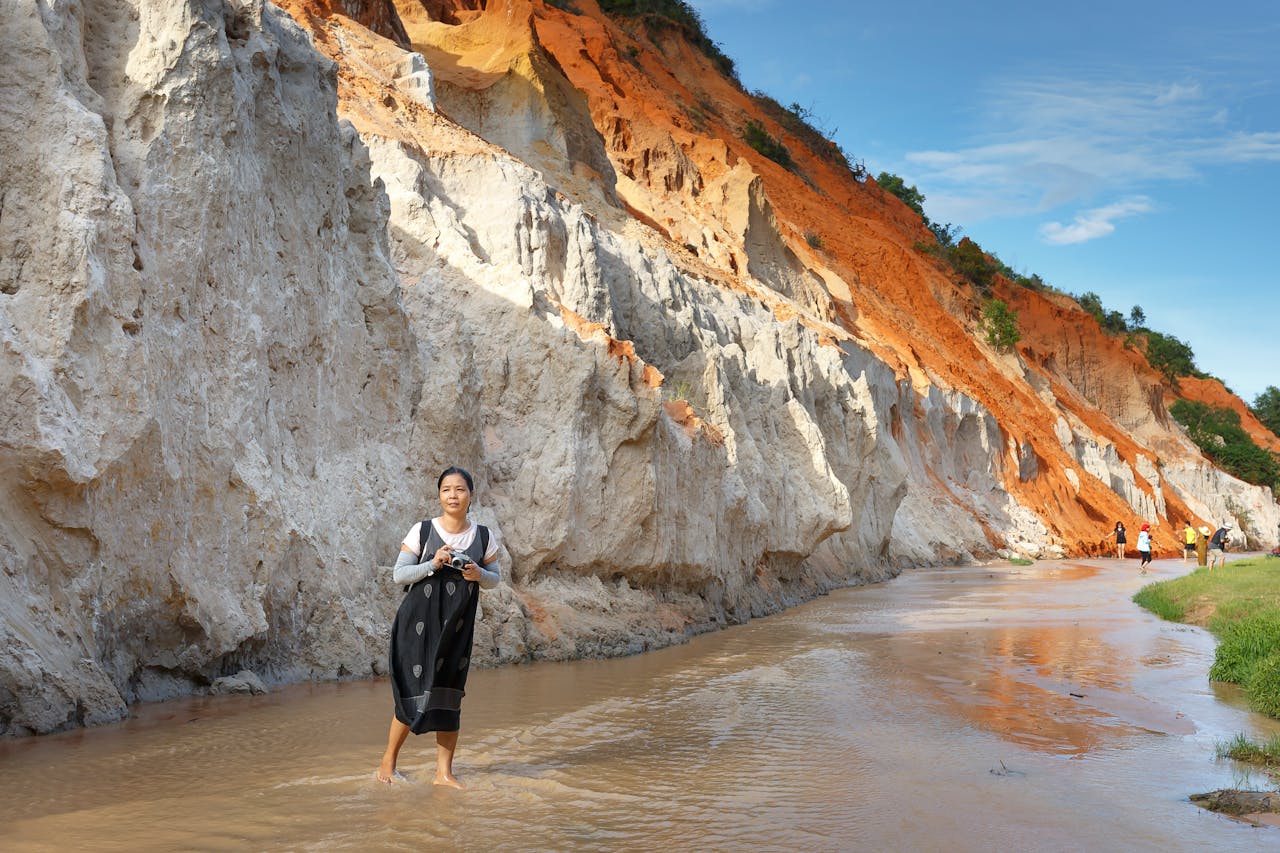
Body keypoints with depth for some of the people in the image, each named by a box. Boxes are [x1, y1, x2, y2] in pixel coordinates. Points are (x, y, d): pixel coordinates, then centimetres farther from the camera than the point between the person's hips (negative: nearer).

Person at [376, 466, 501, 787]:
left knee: (450, 696, 3)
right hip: (419, 622, -3)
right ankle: (388, 762, 17)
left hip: (457, 628, 3)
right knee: (414, 695, -2)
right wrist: (433, 564, -19)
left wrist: (479, 575, -11)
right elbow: (399, 574, -5)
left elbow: (494, 578, 12)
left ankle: (444, 772, 12)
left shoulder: (483, 537, 4)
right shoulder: (422, 531, -4)